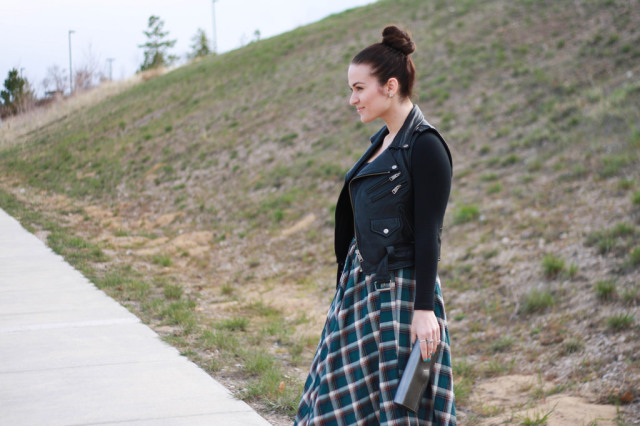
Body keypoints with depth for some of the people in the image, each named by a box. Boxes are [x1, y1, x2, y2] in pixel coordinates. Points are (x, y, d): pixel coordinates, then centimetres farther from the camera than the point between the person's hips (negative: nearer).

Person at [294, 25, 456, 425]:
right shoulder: (384, 141, 12)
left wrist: (424, 309, -21)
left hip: (402, 292, -9)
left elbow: (428, 234, -18)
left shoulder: (425, 146, -15)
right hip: (362, 287, 9)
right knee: (345, 392, 12)